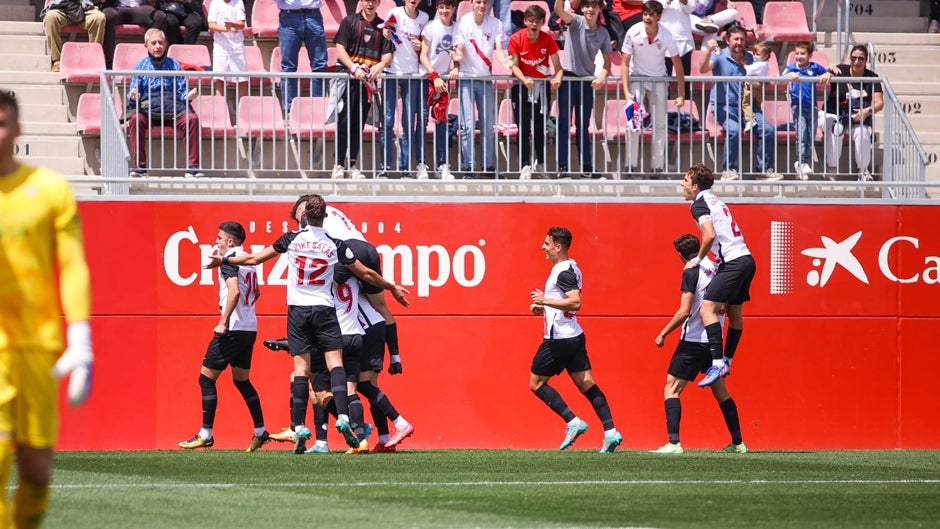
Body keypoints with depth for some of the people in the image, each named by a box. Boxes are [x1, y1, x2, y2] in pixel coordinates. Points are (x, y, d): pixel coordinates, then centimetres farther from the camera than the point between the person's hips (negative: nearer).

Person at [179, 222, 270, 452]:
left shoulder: (229, 260, -12)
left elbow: (234, 291, -26)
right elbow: (255, 293, 27)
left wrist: (224, 322, -24)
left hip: (233, 329, -9)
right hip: (250, 328, 9)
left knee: (207, 378, -2)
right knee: (242, 381, 19)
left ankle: (206, 435, -4)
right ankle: (260, 432, 17)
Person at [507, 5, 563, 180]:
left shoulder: (548, 40, -7)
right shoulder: (516, 39, -10)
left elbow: (557, 65, -6)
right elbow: (514, 65, -8)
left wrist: (558, 78, -28)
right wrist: (524, 80, -26)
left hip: (542, 85, 1)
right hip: (522, 86, -1)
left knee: (541, 127, 4)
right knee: (523, 127, -6)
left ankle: (539, 163, 17)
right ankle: (525, 166, -6)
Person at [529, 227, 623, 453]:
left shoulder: (563, 272, -16)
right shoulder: (569, 268, 15)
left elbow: (575, 302, -27)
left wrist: (545, 300, -23)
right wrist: (544, 308, 16)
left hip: (558, 339, -10)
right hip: (574, 337, 10)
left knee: (536, 383, 2)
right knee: (586, 385, 4)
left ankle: (573, 422, -5)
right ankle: (610, 432, -4)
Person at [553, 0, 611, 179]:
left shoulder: (603, 34, 5)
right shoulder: (576, 22, -6)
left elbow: (607, 61, 9)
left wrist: (602, 76, -10)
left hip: (587, 81, 4)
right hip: (568, 78, -3)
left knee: (583, 126, 10)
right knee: (564, 124, -2)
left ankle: (586, 167, 13)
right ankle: (562, 166, -1)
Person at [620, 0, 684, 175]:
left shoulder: (666, 36, -18)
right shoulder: (633, 33, -20)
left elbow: (678, 65, -9)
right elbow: (625, 63, -13)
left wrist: (681, 95, -11)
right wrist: (626, 91, -21)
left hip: (659, 80, 1)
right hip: (637, 78, -1)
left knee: (660, 125, 0)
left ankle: (658, 167, 6)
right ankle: (630, 166, -9)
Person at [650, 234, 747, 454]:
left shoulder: (691, 272, -12)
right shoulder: (715, 268, 9)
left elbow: (684, 311, -17)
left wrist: (663, 334, -9)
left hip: (693, 340, -7)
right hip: (714, 341, 7)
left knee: (671, 389, -5)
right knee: (721, 392, 17)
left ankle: (674, 443, -17)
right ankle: (738, 443, 20)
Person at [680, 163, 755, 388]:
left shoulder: (699, 204, -7)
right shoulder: (714, 200, 20)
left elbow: (710, 235, -21)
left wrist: (697, 259, -8)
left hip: (733, 262, -10)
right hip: (746, 259, 10)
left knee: (707, 309, -15)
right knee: (734, 313, 19)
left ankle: (717, 363, -26)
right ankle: (726, 361, 30)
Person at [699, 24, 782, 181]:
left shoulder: (750, 59, 10)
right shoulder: (720, 56, -2)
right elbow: (703, 69, -19)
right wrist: (709, 52, -36)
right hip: (724, 106, -5)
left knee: (768, 130, -15)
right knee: (734, 130, -33)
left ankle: (765, 168, -1)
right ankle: (728, 169, -19)